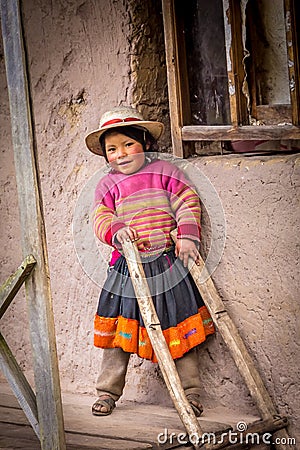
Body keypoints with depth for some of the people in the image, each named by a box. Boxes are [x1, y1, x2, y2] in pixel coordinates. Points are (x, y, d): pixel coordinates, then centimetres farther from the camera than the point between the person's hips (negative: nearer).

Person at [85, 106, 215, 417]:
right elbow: (100, 218, -4)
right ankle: (108, 392, 17)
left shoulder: (164, 171, 1)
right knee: (118, 332, 4)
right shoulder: (108, 184, 6)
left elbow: (188, 203, -3)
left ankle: (191, 393, 13)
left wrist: (187, 236, -17)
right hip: (126, 267, 1)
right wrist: (116, 230, -25)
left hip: (168, 263, -1)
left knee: (179, 330, 4)